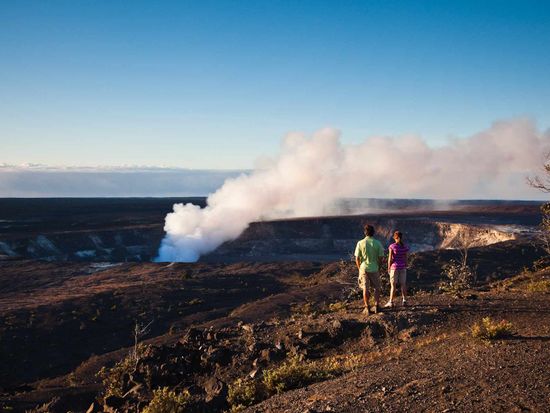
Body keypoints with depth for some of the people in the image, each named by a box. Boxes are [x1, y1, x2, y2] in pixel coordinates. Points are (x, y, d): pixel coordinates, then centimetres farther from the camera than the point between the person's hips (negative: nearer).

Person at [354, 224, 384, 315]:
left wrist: (359, 269, 9)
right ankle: (377, 306, 18)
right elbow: (381, 258, -5)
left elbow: (357, 259, -5)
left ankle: (367, 308, 10)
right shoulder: (378, 243, -7)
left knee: (365, 289, 7)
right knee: (377, 288, 16)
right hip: (374, 269, 0)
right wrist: (378, 267, 11)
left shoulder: (360, 243, -8)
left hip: (364, 268, 0)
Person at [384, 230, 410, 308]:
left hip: (394, 267, -3)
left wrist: (388, 268, -2)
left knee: (393, 285, 1)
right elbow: (405, 258, 1)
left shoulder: (392, 246, -13)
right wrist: (405, 268, 11)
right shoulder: (405, 247, -2)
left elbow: (390, 258, -12)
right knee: (403, 284, 11)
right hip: (402, 267, 4)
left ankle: (391, 302, 1)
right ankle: (404, 301, 13)